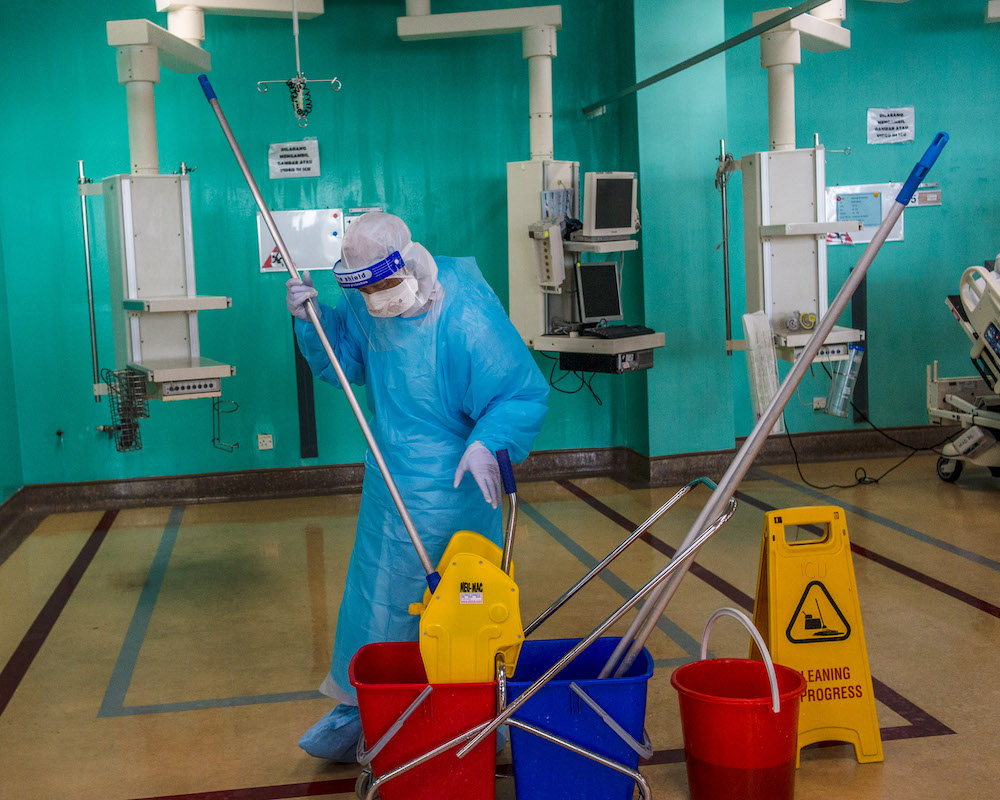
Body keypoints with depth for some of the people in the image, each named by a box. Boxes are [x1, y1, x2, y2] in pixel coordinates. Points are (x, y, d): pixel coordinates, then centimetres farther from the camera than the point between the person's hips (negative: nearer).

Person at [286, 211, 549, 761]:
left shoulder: (466, 314, -23)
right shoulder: (367, 305, -2)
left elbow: (524, 393, -20)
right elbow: (342, 361, 11)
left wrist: (487, 442, -36)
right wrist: (310, 319, -7)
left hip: (450, 486, -7)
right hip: (390, 479, 7)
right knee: (375, 588, 16)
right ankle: (359, 708, 32)